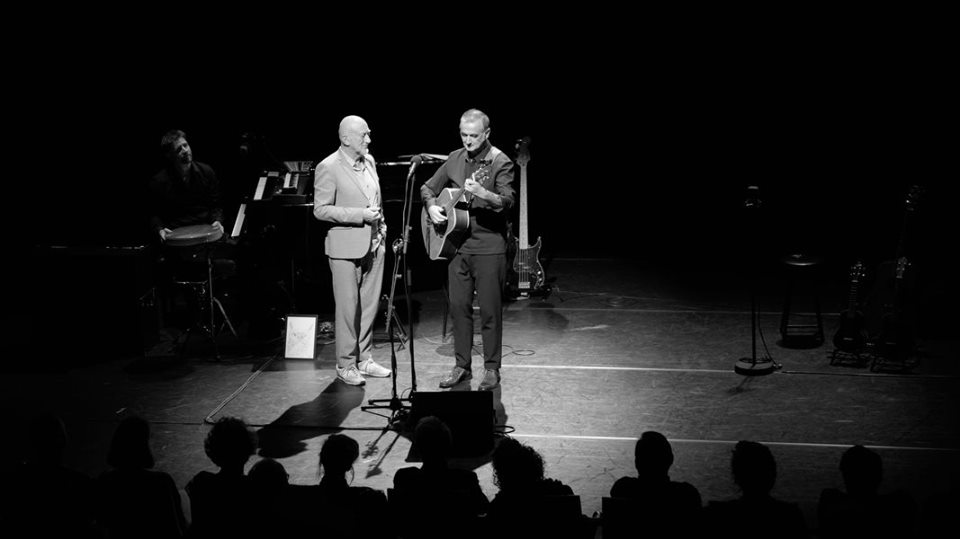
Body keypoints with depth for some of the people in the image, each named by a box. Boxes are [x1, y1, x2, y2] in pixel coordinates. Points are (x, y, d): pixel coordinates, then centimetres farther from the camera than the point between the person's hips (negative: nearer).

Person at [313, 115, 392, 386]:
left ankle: (364, 358, 22)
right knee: (348, 307, -1)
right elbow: (321, 210, -16)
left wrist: (381, 226, 13)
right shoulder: (328, 168, -12)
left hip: (373, 244, 7)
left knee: (370, 305, 11)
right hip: (346, 247, -7)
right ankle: (346, 365, 8)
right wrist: (361, 215, -19)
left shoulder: (369, 161, 10)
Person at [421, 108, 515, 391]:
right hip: (457, 244, 5)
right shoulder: (456, 159, 9)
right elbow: (428, 187, 18)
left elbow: (507, 202, -21)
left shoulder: (500, 162, -8)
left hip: (489, 247, -5)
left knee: (490, 310, 0)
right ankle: (462, 366, 19)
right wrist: (431, 206, -2)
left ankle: (492, 369, 10)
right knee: (458, 306, 8)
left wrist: (481, 192, -38)